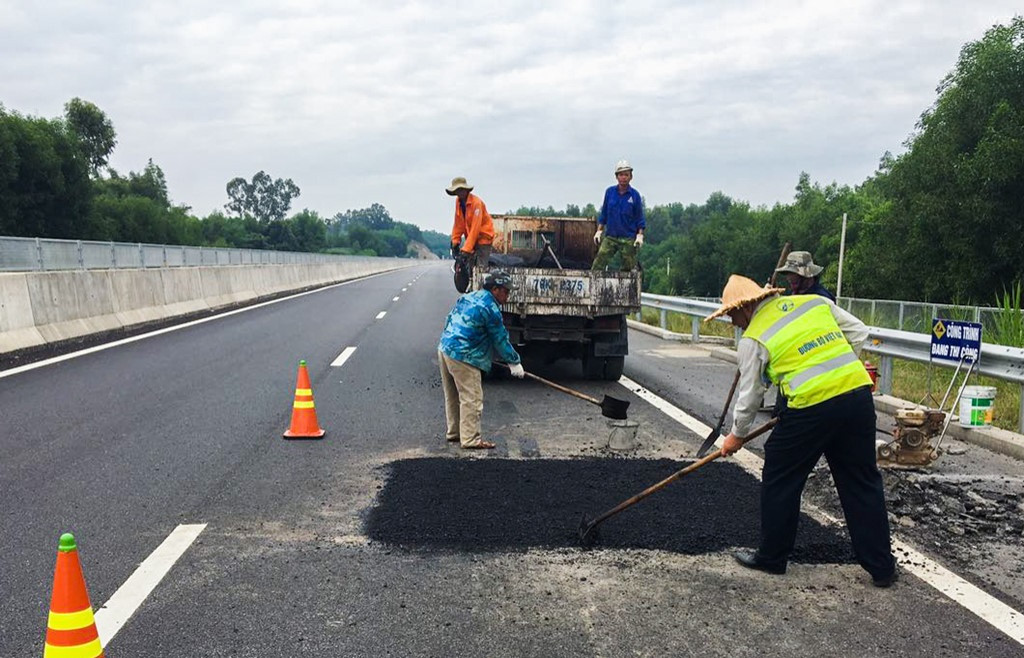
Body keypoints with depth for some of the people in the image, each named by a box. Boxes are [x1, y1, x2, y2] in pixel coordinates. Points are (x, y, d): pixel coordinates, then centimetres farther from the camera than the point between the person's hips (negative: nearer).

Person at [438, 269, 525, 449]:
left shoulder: (468, 297, 14)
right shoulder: (490, 308, -12)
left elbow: (450, 321, 22)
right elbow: (500, 339, -7)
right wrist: (514, 362, 4)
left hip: (445, 348, 10)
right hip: (463, 356, -10)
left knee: (453, 396, 19)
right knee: (471, 398, -2)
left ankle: (454, 432, 30)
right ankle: (470, 439, 1)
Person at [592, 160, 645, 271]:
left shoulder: (635, 195, -1)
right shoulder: (609, 192, 3)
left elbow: (639, 217, 3)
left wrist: (640, 235, -6)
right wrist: (599, 230, 7)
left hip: (628, 239, -1)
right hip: (610, 237, 1)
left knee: (628, 269, 5)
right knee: (597, 265, -9)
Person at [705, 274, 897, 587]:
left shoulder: (753, 339, 1)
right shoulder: (816, 302, 14)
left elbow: (749, 394, 7)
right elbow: (859, 332, 16)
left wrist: (736, 436, 21)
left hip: (812, 406, -6)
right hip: (858, 392, 6)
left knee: (780, 480, 13)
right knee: (862, 482, 15)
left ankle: (772, 556, 25)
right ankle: (882, 566, 22)